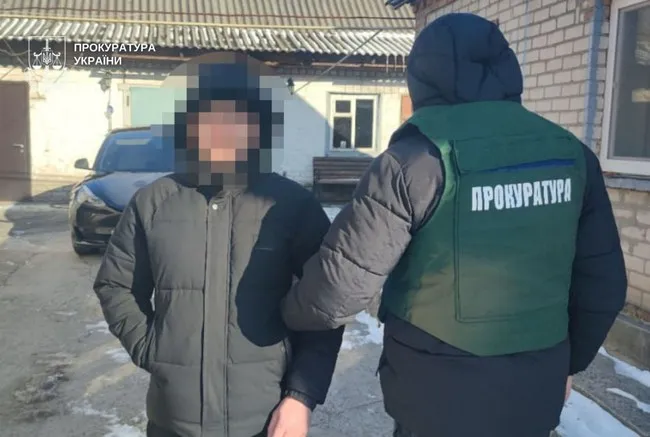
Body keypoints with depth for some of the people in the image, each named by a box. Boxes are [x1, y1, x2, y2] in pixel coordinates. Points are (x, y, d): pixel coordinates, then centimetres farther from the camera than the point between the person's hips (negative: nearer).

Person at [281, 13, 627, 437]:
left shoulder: (415, 161, -18)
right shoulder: (572, 155, -2)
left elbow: (339, 288, -17)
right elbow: (603, 286, 4)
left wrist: (291, 312, 5)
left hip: (437, 402, -4)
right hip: (536, 397, 5)